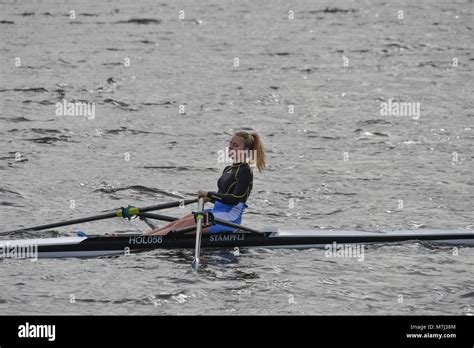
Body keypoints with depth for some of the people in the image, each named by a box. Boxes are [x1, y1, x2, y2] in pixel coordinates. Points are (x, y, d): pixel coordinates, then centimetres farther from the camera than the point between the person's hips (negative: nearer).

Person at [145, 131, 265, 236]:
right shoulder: (228, 170, 19)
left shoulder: (245, 172, -10)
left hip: (230, 218, -9)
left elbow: (235, 199, -19)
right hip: (217, 211, 9)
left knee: (182, 225, -19)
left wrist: (209, 194, -15)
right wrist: (209, 198, 3)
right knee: (177, 223, -6)